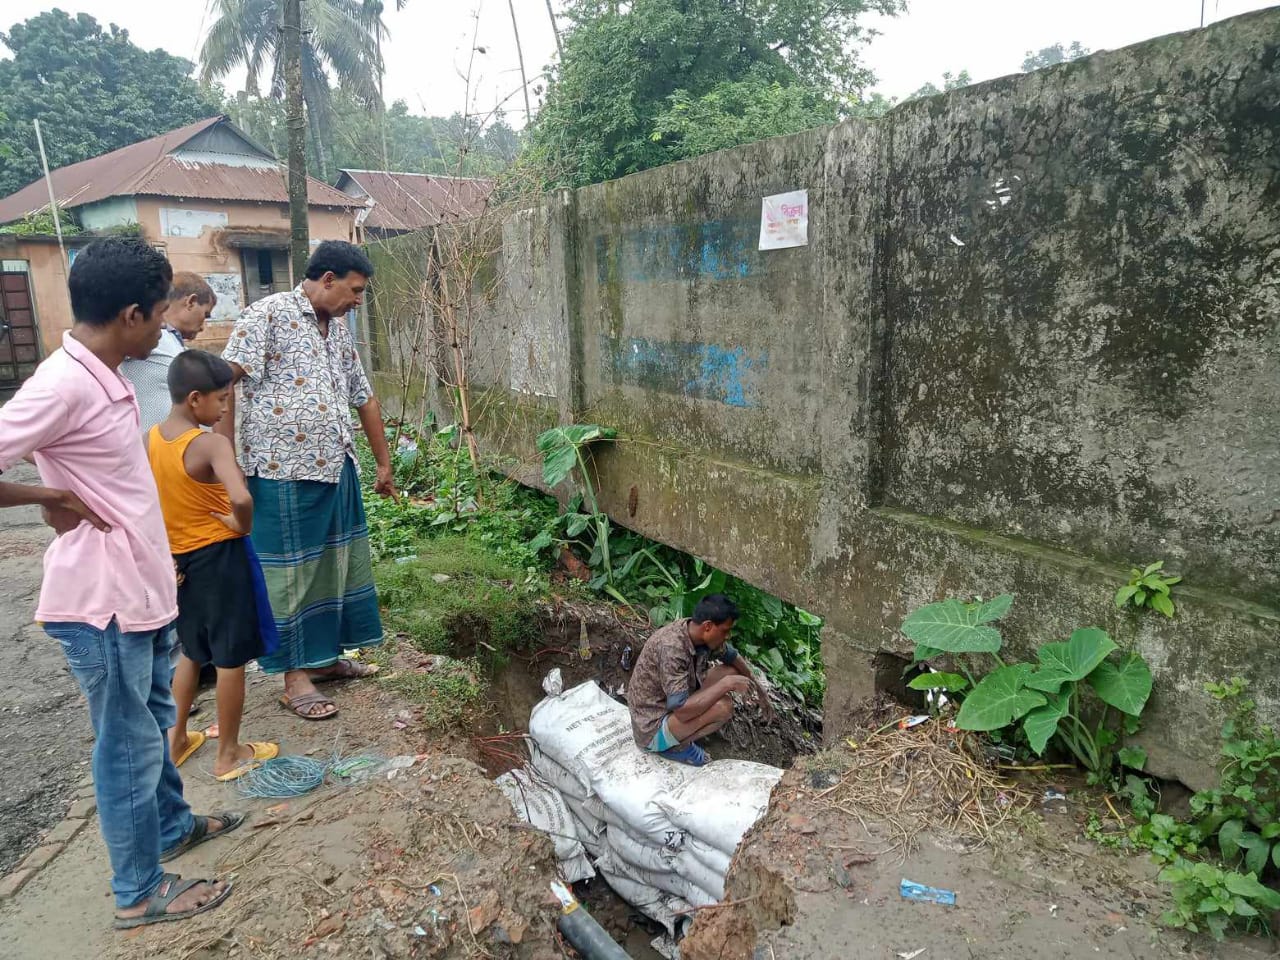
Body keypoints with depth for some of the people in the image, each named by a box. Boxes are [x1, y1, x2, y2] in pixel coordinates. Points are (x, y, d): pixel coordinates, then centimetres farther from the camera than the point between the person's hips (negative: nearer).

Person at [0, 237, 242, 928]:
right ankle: (139, 892, 24)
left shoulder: (104, 376, 6)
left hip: (142, 588, 9)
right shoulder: (64, 384, -24)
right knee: (130, 743, 6)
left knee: (152, 721, 24)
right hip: (102, 599, -9)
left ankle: (172, 825, 45)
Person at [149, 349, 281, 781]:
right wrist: (243, 527, -18)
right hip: (220, 558, -7)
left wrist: (160, 552, 8)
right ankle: (229, 754, 20)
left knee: (193, 652, 25)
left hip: (180, 559, 7)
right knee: (231, 657, 7)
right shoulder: (211, 444, -22)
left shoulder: (150, 439, 1)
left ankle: (175, 740, 36)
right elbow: (241, 498, -39)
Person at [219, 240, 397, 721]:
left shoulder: (338, 329, 15)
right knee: (291, 573, 3)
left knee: (335, 565, 15)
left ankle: (325, 655, 31)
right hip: (284, 473, -8)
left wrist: (384, 463, 27)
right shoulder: (269, 314, -10)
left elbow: (364, 398, 22)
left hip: (336, 469, 8)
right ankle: (295, 676, 14)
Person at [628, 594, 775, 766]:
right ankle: (676, 745, -5)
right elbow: (681, 709, -36)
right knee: (722, 707, -27)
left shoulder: (700, 634, -7)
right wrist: (726, 684, -30)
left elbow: (732, 656, 14)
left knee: (731, 671, 5)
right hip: (653, 729, -9)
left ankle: (685, 730, 6)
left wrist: (759, 689, 15)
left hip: (672, 707, 9)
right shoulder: (672, 648, -33)